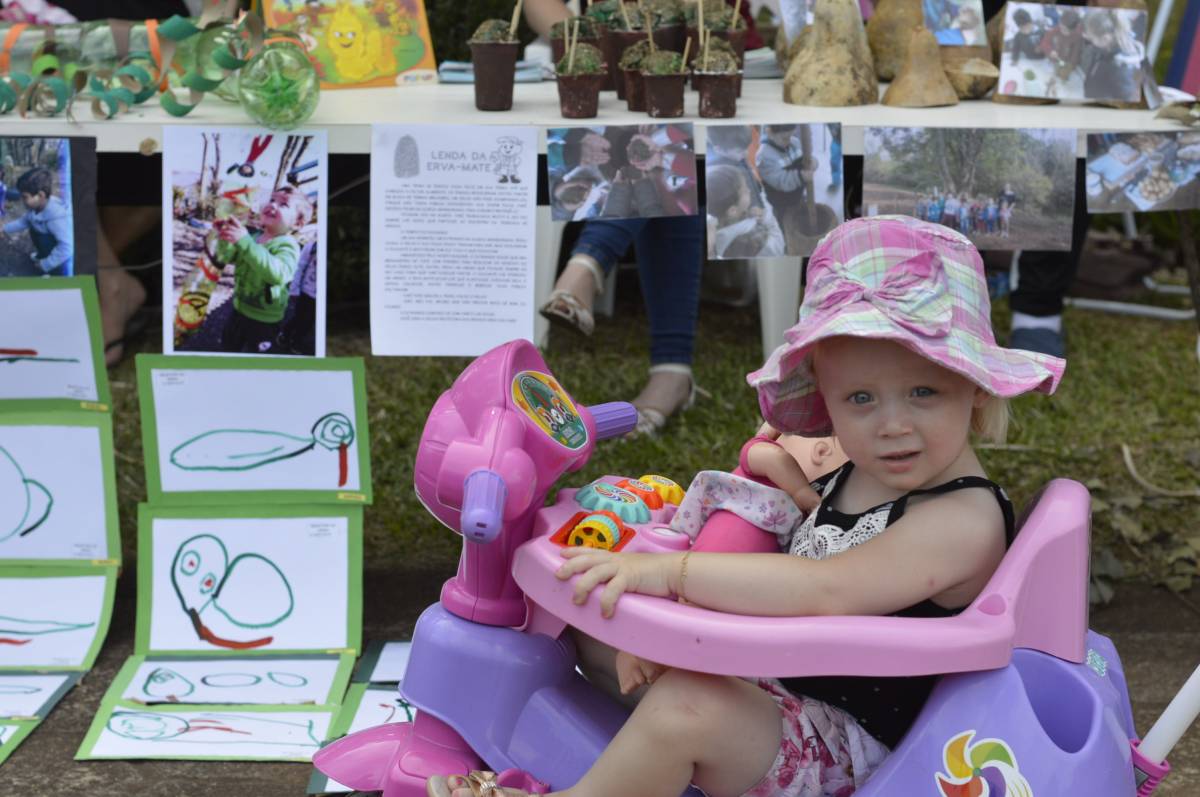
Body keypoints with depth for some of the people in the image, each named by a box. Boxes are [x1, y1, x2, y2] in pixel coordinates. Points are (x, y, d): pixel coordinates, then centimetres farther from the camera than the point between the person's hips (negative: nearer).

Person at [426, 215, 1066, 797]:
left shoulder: (965, 519, -24)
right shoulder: (846, 477, 5)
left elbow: (827, 591, -35)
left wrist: (670, 570, -36)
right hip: (768, 677, 9)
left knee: (684, 708, -30)